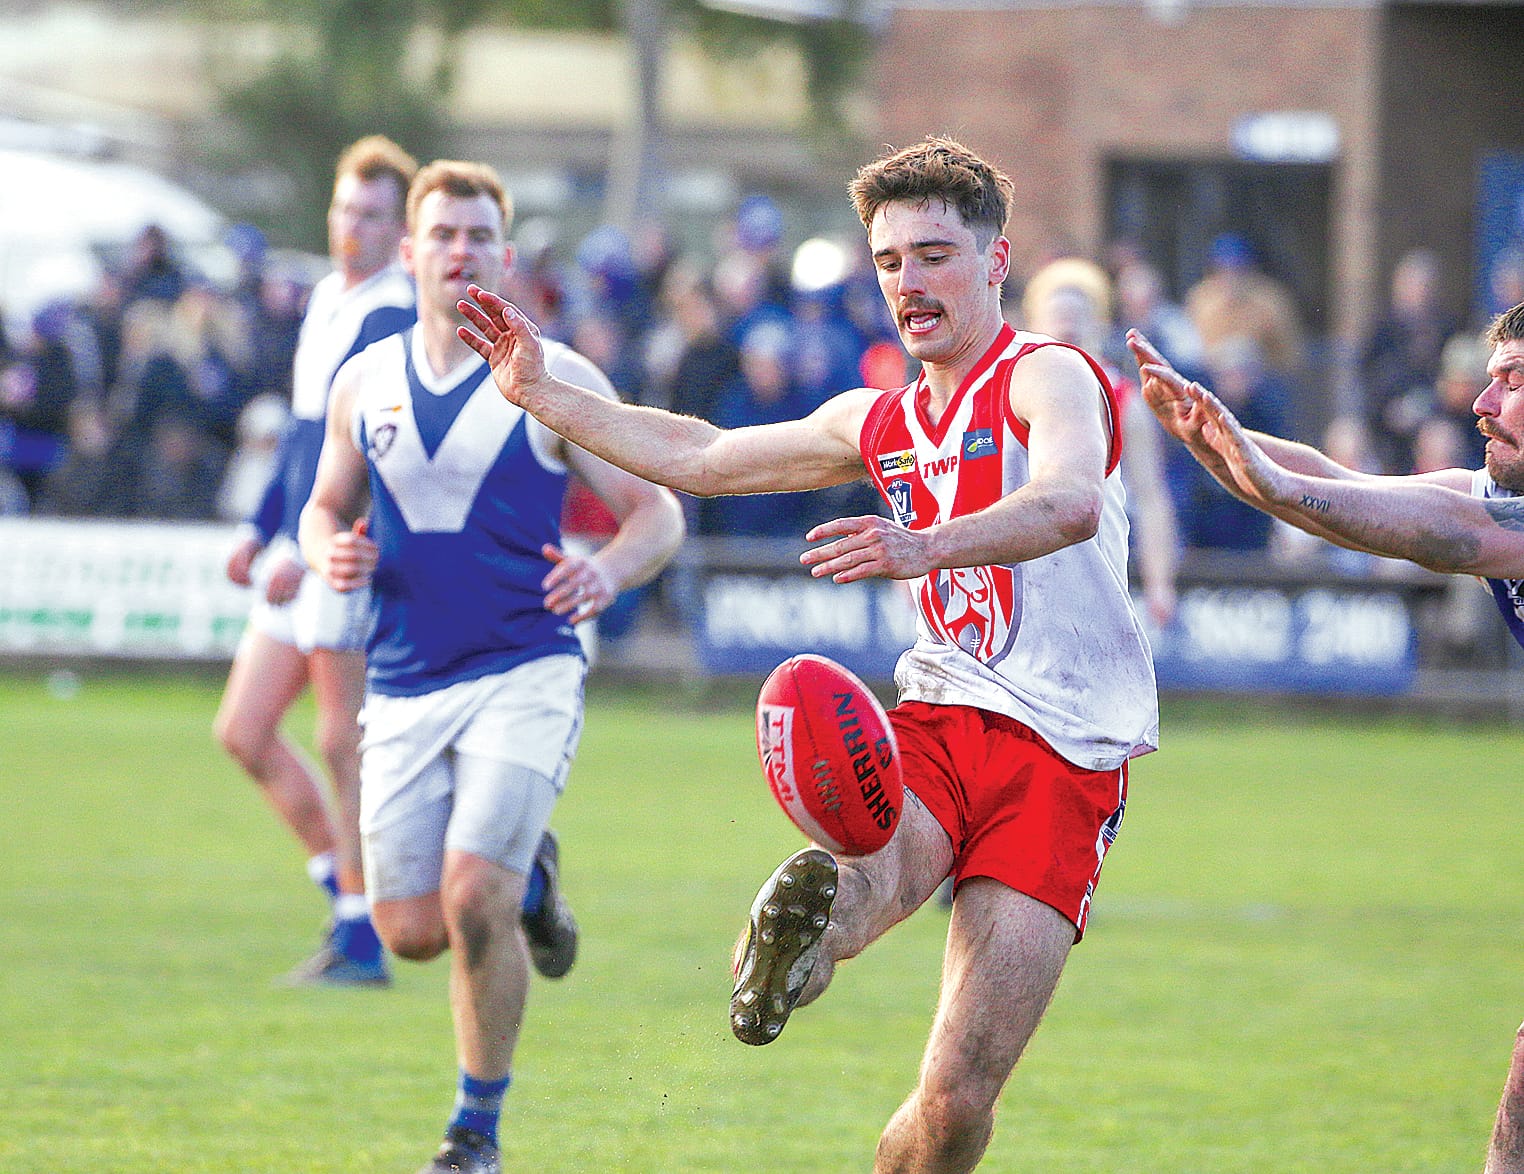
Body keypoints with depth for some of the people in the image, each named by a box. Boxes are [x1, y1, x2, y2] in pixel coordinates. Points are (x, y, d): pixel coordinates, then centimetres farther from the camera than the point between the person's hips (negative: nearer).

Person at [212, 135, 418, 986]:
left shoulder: (398, 321, -14)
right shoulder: (327, 301, 15)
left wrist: (305, 549, -23)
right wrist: (262, 528, 23)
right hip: (301, 556, 9)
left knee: (344, 745, -5)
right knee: (245, 730, 9)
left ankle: (361, 940, 2)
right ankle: (346, 889, 18)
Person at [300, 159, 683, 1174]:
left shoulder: (554, 381, -3)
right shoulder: (365, 384, 8)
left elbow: (658, 511, 0)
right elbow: (328, 506, 22)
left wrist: (608, 572, -21)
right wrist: (332, 553, -3)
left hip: (526, 677, -4)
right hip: (405, 686, 4)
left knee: (472, 900, -18)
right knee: (412, 931, 1)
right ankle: (527, 880, 36)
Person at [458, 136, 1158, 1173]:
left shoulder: (1049, 377, -3)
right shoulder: (880, 422, 21)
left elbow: (1073, 504, -26)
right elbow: (697, 457, 32)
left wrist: (924, 548, -44)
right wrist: (539, 391, 27)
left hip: (1064, 756, -5)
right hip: (939, 718, 5)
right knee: (863, 864, -37)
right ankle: (798, 940, -68)